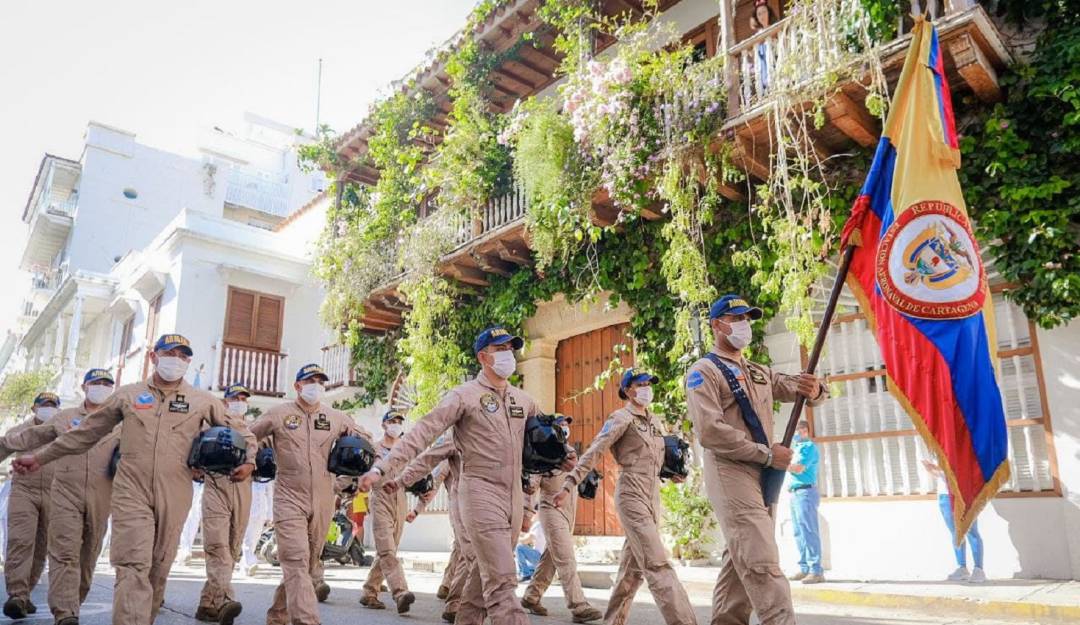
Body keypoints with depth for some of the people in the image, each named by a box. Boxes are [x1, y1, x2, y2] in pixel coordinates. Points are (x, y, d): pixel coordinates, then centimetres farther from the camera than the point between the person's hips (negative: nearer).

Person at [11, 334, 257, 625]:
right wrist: (40, 457, 17)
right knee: (133, 565, -12)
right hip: (131, 491, -1)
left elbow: (238, 428, 15)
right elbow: (87, 432, 16)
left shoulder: (203, 400, 7)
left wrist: (249, 459, 1)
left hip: (174, 496, 1)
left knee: (159, 567, 9)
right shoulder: (127, 394, 9)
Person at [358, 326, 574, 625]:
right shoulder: (464, 395, -8)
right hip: (481, 492, -6)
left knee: (487, 572, 15)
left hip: (515, 496, 7)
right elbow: (424, 431, -16)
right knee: (501, 580, -10)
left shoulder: (523, 399, 12)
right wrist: (383, 468, -24)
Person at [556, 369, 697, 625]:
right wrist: (569, 485, -21)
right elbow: (593, 453, -14)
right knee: (657, 565, -12)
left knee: (634, 567, 10)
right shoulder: (621, 418, -6)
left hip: (653, 497, 8)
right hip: (632, 496, -8)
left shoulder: (654, 421, 16)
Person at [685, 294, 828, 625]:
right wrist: (767, 453, -16)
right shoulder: (704, 372, -5)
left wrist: (815, 390, -9)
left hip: (763, 475, 8)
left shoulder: (759, 372, 21)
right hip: (731, 474, -8)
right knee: (762, 563, -13)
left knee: (740, 560, 11)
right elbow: (710, 431, -16)